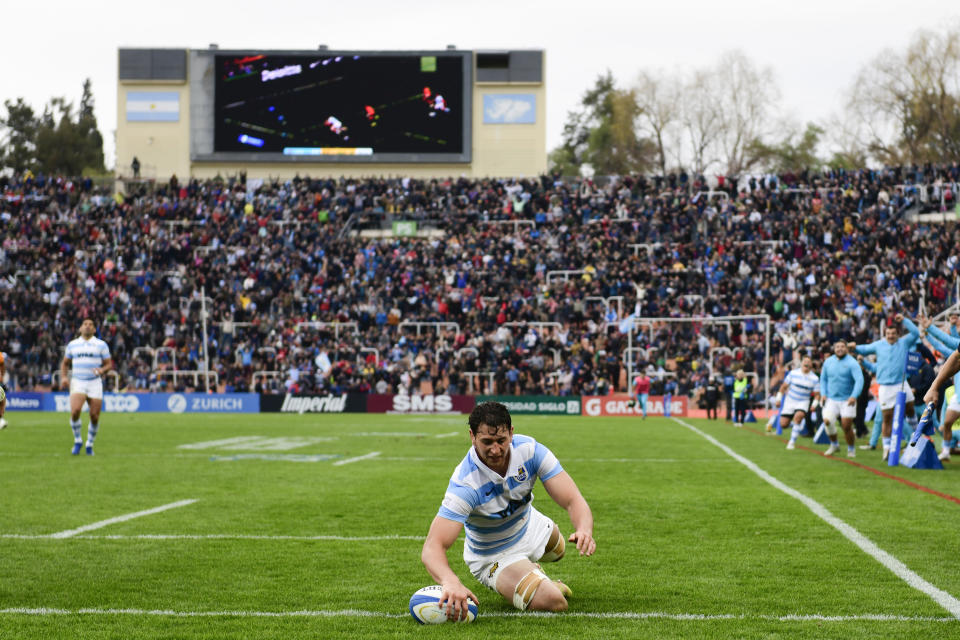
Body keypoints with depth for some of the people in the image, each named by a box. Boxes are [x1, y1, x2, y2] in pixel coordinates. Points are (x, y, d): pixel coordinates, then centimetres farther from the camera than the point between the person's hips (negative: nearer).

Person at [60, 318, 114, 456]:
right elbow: (65, 363, 20)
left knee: (95, 417, -4)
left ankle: (90, 444, 18)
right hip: (77, 382, 0)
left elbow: (109, 364, 6)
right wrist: (63, 377, 3)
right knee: (75, 411, -21)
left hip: (95, 383, 0)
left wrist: (102, 369, -16)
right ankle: (77, 441, -2)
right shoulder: (72, 344, 11)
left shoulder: (101, 345, 6)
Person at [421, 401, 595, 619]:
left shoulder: (529, 449, -25)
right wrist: (450, 582, -67)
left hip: (531, 527, 6)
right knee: (554, 602, -24)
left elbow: (572, 500, -27)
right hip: (494, 556, -5)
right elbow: (433, 546, -45)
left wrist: (584, 530, -51)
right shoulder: (464, 484, -38)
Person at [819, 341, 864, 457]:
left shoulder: (852, 363, -8)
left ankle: (851, 449, 19)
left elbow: (859, 380, -17)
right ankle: (834, 445, 7)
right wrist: (823, 393, 4)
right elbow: (823, 379, 18)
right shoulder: (828, 362, 8)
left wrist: (854, 396, -28)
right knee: (827, 421, -16)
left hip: (847, 400, -3)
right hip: (831, 399, 3)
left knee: (847, 426, -6)